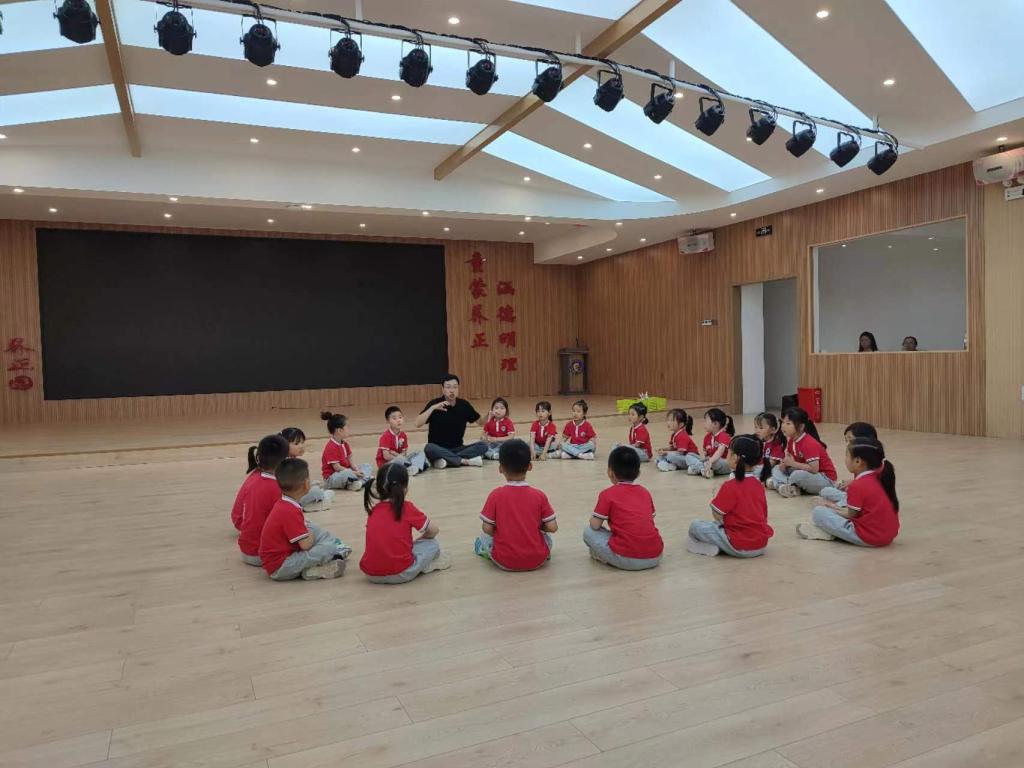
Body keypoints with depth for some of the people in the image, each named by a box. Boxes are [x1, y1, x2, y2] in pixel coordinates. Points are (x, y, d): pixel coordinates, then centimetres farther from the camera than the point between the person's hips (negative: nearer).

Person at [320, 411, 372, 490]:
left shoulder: (344, 444, 8)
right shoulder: (331, 448, -21)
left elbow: (350, 459, 7)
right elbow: (337, 467, -23)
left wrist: (356, 470, -11)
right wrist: (353, 473, -20)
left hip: (345, 471, 10)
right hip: (331, 478, -10)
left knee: (366, 466, 6)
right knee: (347, 473, -40)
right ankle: (364, 479, -12)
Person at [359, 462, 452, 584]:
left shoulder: (373, 510, 9)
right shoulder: (407, 507, -3)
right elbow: (433, 530, 4)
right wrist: (421, 538, 24)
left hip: (371, 574, 4)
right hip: (400, 574, -3)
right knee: (432, 544, 15)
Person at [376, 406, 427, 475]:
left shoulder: (403, 435, 5)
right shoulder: (386, 436, -15)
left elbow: (404, 453, 3)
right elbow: (386, 456, -21)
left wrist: (397, 455, -19)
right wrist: (399, 457, -16)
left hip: (399, 459, 7)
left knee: (420, 453, -7)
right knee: (399, 459, -39)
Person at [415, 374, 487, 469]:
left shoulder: (464, 405, 1)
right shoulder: (435, 403, -7)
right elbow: (418, 424, -18)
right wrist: (432, 408, -28)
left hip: (457, 449, 3)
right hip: (438, 449, -3)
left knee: (483, 445, -20)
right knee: (429, 448, -36)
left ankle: (447, 461, -26)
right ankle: (466, 461, -26)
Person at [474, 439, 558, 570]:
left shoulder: (496, 495, -10)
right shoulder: (539, 495, -7)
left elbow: (487, 529, -8)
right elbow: (552, 527, -5)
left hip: (504, 561, 0)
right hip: (537, 560, 0)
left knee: (484, 537, 27)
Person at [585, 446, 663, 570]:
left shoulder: (607, 494, 1)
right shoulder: (645, 492, 16)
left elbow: (595, 525, 2)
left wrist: (594, 516, 26)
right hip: (655, 556, 4)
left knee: (589, 532, 13)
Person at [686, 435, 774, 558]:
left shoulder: (730, 486, -15)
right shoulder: (759, 485, 6)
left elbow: (717, 515, -9)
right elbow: (763, 515, 13)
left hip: (740, 547, -7)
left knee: (695, 526, 0)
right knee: (718, 524, 27)